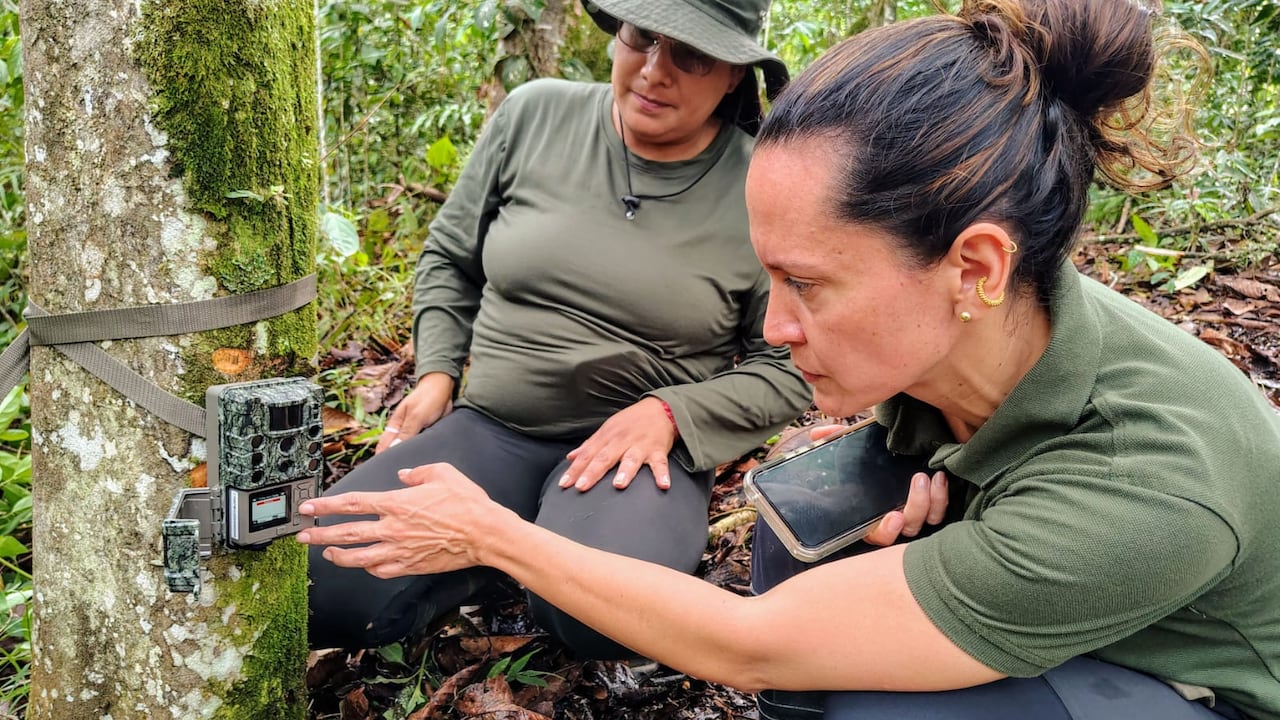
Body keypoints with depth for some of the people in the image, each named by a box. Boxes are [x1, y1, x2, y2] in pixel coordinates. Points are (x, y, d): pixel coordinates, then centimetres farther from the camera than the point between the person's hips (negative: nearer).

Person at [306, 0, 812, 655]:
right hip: (489, 427, 3)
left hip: (639, 444, -2)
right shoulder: (534, 115, 0)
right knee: (322, 588, -18)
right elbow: (450, 258, 14)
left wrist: (668, 414, -16)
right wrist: (437, 374, 2)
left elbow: (787, 368, -1)